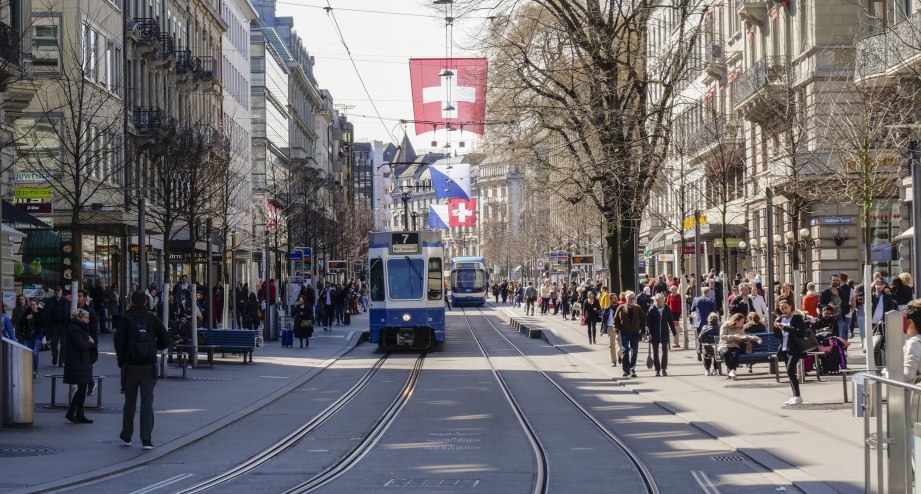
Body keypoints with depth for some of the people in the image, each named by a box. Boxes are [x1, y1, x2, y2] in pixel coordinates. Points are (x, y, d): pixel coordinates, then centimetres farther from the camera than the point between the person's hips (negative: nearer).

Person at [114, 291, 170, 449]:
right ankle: (146, 439, -11)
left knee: (130, 401, 13)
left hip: (130, 365, 0)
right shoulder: (152, 319, 2)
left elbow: (119, 342, -10)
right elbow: (165, 341, 4)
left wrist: (121, 361, 3)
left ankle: (126, 436, 23)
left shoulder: (125, 320, -3)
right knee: (147, 401, -1)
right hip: (149, 365, 0)